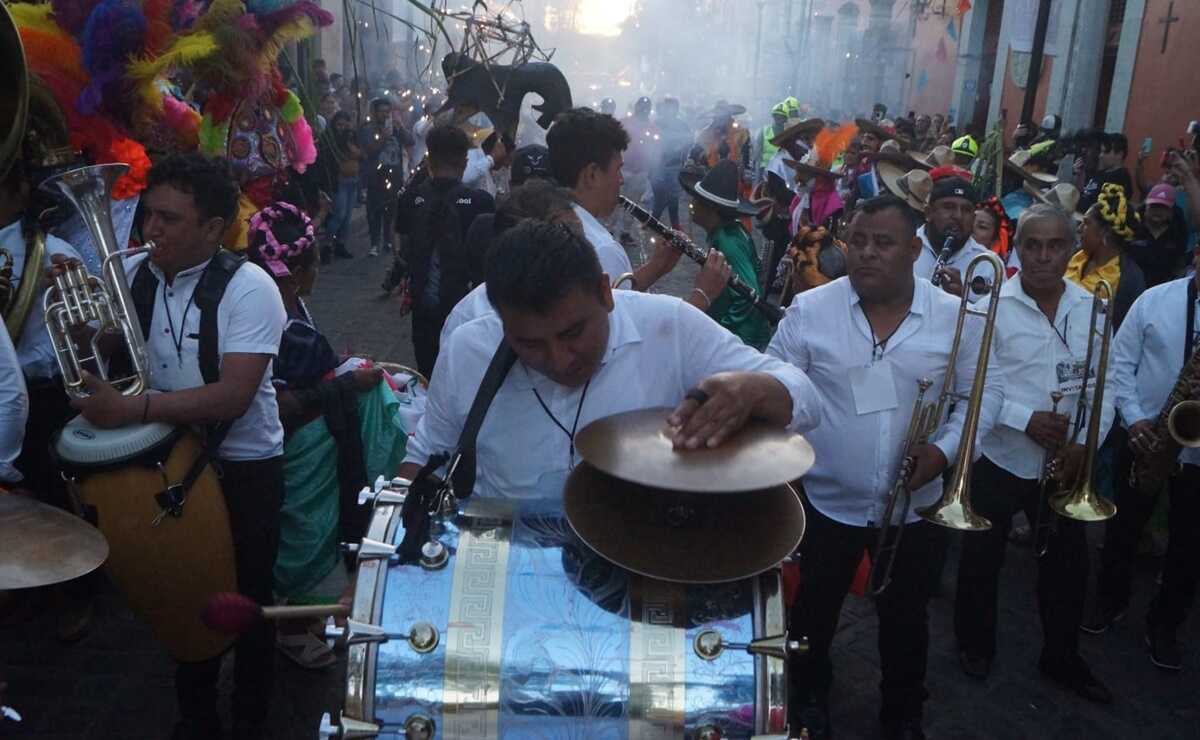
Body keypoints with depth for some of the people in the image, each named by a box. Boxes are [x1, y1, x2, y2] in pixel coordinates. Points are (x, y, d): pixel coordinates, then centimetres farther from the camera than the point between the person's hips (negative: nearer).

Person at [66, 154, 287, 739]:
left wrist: (132, 409, -33)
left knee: (245, 601, 11)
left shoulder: (248, 289, -20)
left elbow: (232, 396, -28)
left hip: (242, 469, -5)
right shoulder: (132, 275, -3)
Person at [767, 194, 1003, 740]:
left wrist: (945, 450, -13)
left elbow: (984, 392, 2)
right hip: (829, 502, 0)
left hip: (918, 506, 1)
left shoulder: (957, 316, -7)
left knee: (905, 620, 20)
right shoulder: (810, 309, -10)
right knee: (815, 612, 18)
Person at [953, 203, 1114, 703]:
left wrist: (1084, 443, -10)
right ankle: (976, 644, 35)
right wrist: (1027, 420, -23)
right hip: (998, 456, -3)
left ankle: (1061, 657, 35)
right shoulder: (990, 304, -11)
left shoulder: (1093, 309, 1)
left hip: (1064, 462, 3)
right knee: (983, 558, 13)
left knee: (1068, 561, 14)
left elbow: (1103, 386, 3)